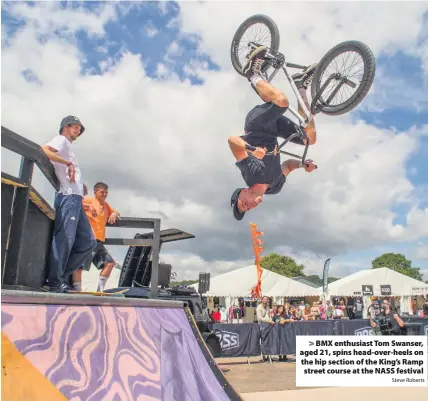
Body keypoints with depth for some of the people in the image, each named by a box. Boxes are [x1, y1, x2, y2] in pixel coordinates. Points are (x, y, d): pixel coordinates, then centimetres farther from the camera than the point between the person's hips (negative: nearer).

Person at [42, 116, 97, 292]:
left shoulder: (67, 146, 31)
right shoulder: (61, 140, 6)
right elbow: (44, 150, -17)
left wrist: (81, 184, 12)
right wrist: (69, 163, -15)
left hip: (75, 199, 9)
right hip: (68, 197, -9)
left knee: (88, 242, 6)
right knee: (65, 238, -13)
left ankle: (61, 276, 7)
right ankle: (54, 282, -9)